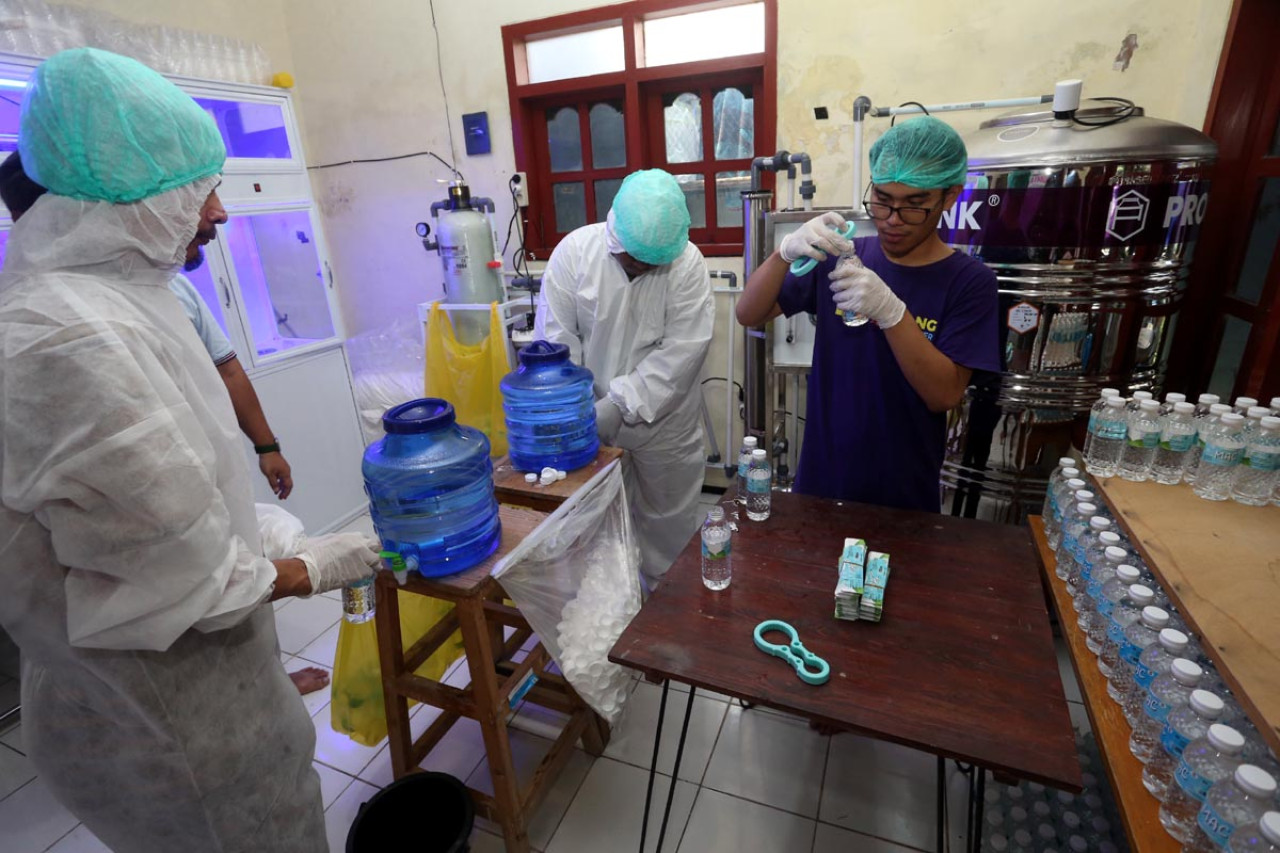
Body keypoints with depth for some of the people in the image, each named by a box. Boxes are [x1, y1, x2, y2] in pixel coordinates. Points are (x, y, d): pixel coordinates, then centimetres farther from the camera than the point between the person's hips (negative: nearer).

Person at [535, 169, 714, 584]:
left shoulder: (687, 262, -12)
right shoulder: (574, 250, -8)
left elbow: (683, 348, -17)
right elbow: (555, 337, -8)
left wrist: (622, 404, -21)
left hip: (663, 419, 0)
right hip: (592, 420, 1)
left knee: (667, 518, 15)